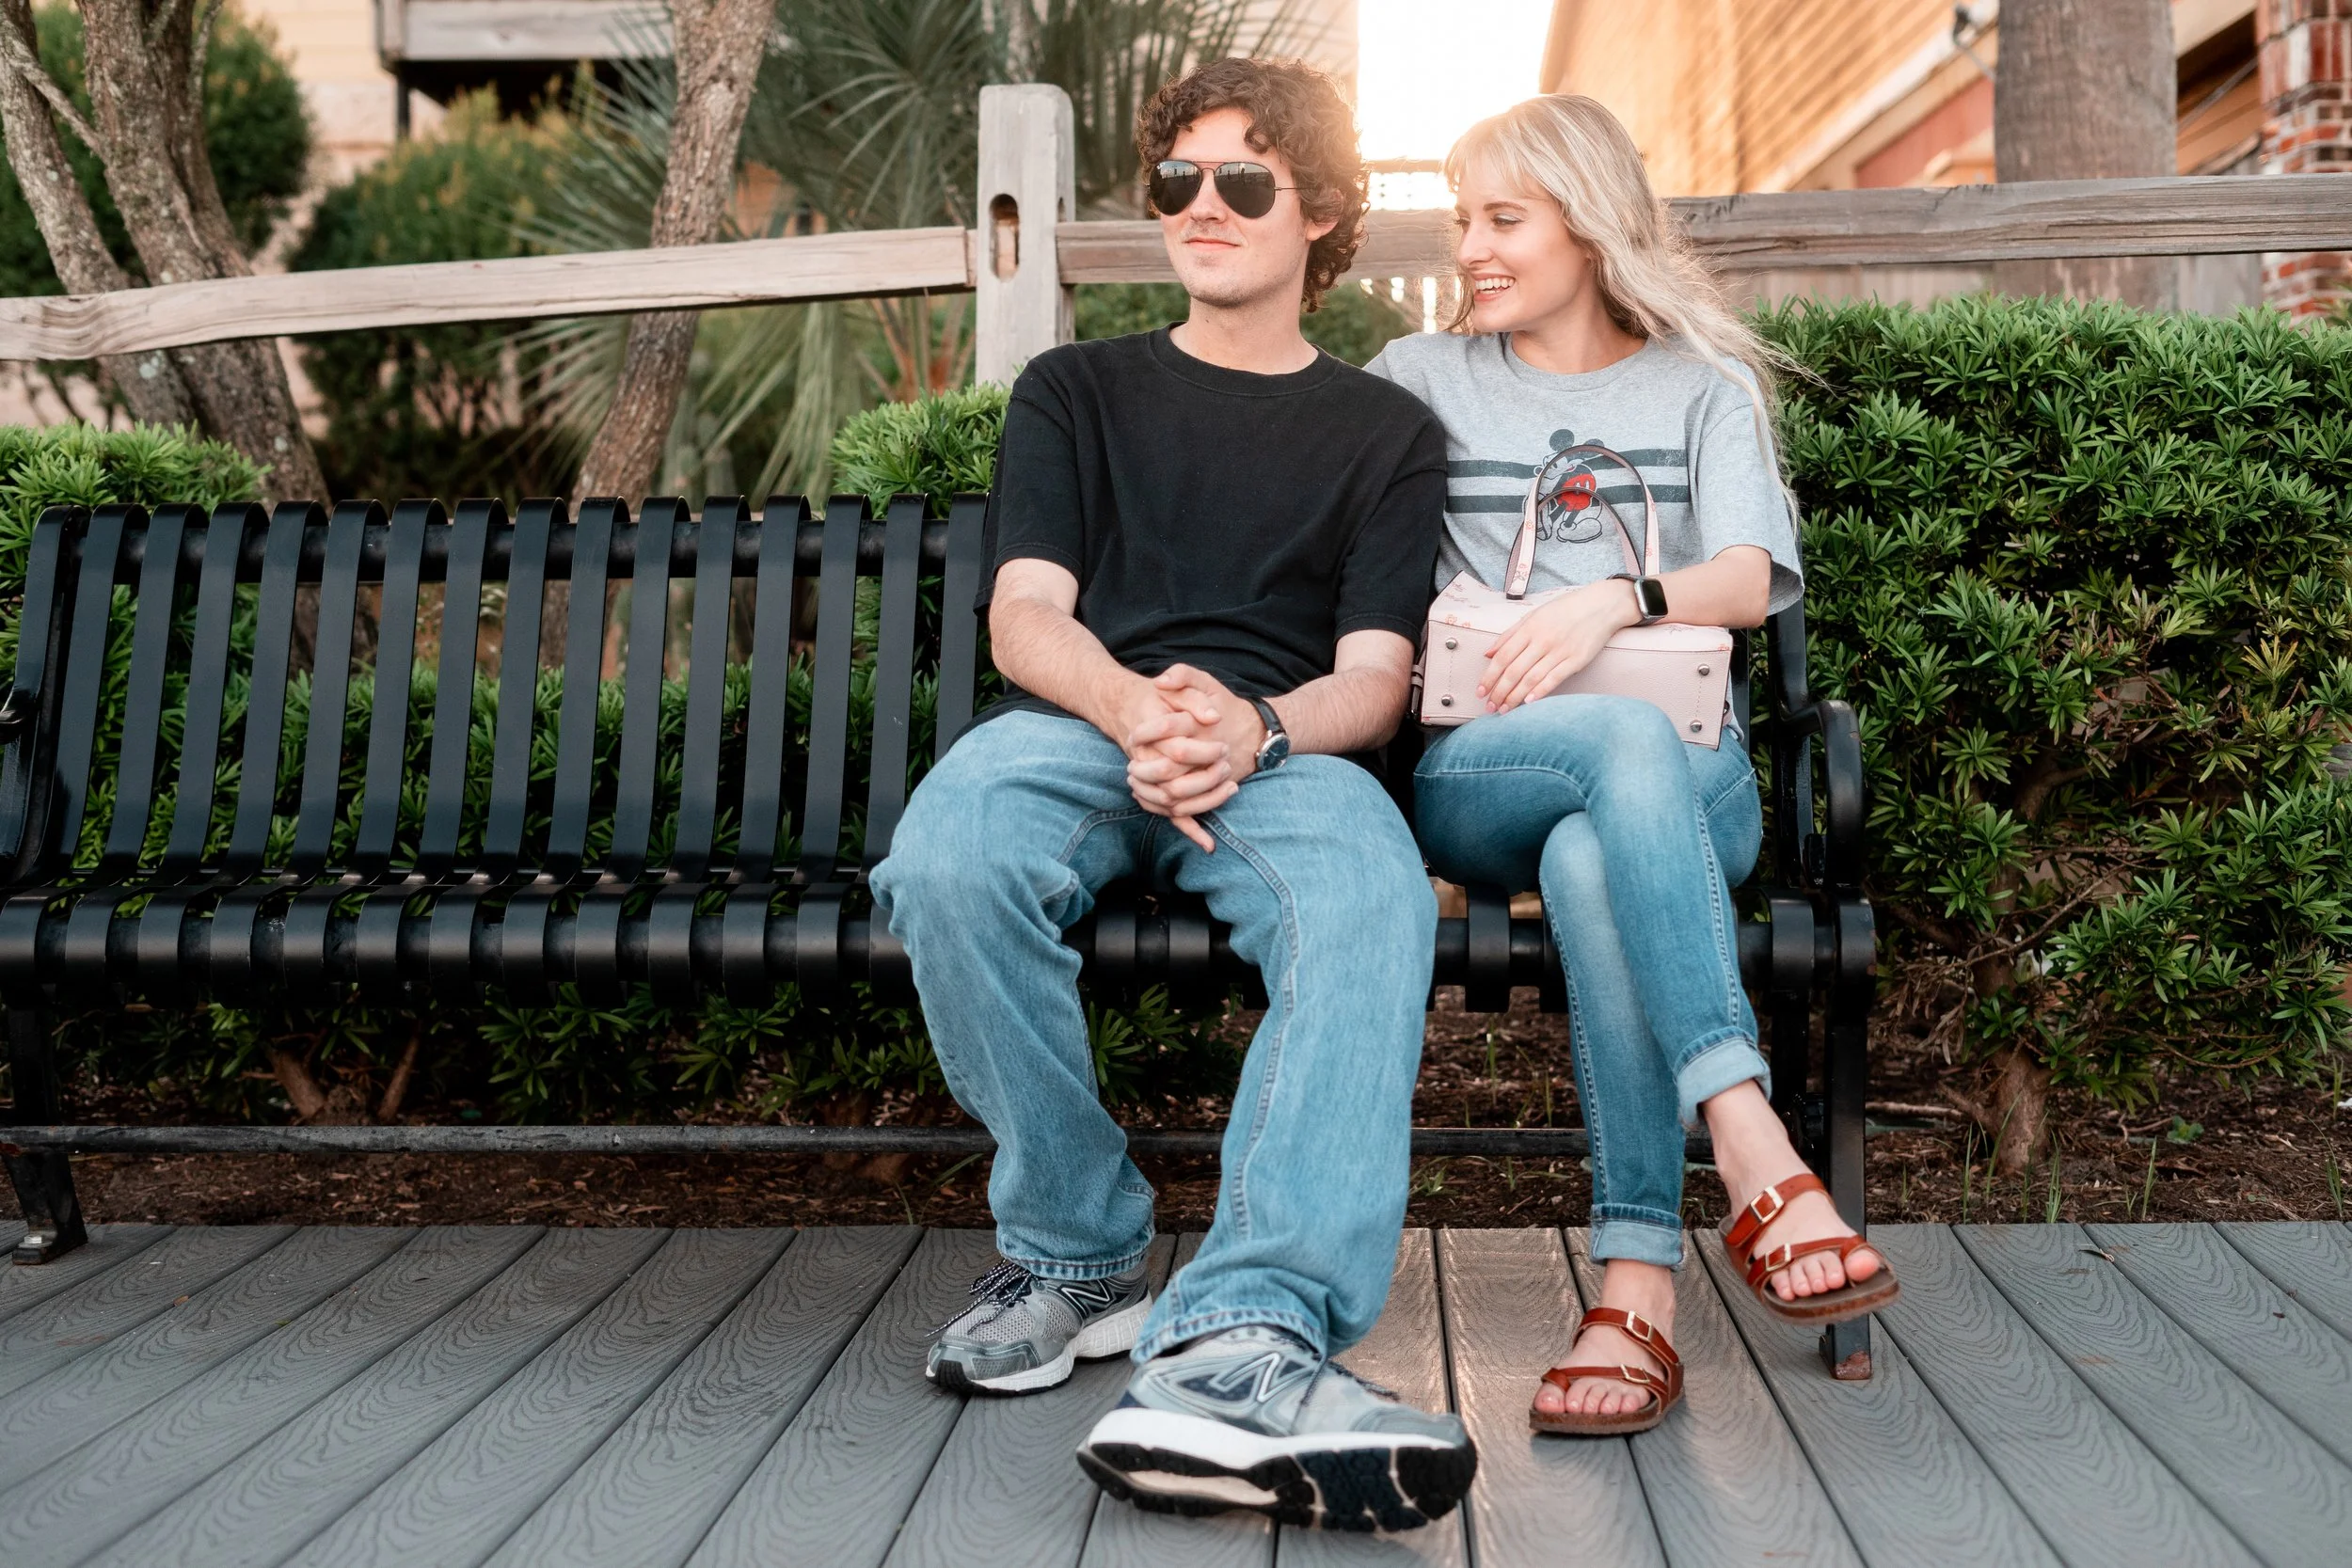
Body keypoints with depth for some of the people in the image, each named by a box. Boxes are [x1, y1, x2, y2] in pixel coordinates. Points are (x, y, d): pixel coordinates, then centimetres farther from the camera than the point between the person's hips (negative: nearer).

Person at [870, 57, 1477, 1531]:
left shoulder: (1387, 431, 22)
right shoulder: (1075, 390, 25)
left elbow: (1374, 676, 8)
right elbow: (1026, 617, 9)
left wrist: (1252, 730, -17)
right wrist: (1139, 707, -17)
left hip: (1285, 745, 0)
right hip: (1078, 721, 1)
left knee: (1374, 900, -38)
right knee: (947, 859, -36)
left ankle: (1240, 1340, -54)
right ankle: (1079, 1255, -17)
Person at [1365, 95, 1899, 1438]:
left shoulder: (1706, 385, 18)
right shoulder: (1421, 380, 21)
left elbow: (1750, 578, 3)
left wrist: (1617, 599, -20)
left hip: (1691, 774, 0)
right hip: (1480, 770, 0)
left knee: (1590, 859, -38)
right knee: (1626, 739, -38)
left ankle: (1640, 1289, -43)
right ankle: (1759, 1160, -50)